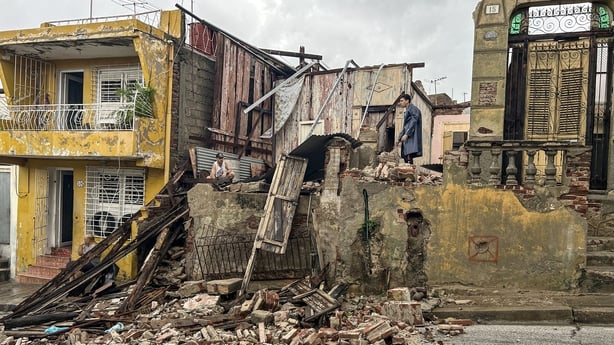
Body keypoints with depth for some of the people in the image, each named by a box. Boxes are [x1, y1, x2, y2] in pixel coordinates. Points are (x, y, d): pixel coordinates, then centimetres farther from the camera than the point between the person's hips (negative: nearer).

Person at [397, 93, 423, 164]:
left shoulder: (413, 109, -2)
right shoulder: (406, 111, 25)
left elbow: (414, 122, -14)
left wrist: (406, 134, -22)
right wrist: (400, 138, 17)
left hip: (412, 136, -9)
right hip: (406, 137, 9)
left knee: (409, 156, -21)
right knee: (405, 156, 2)